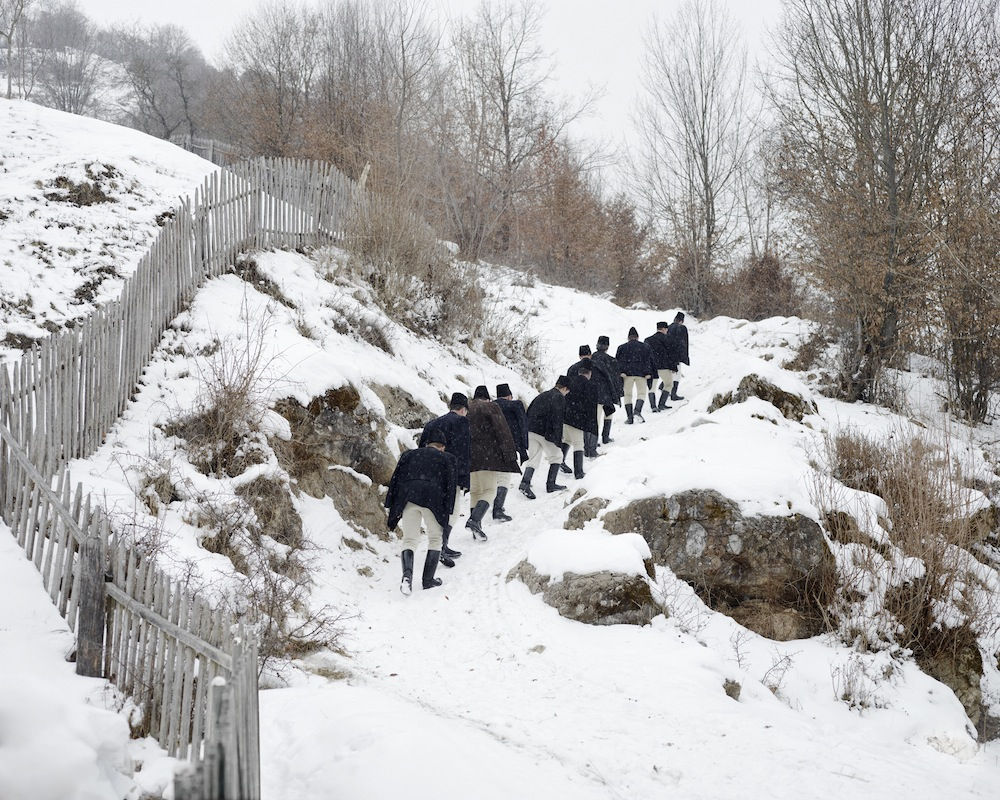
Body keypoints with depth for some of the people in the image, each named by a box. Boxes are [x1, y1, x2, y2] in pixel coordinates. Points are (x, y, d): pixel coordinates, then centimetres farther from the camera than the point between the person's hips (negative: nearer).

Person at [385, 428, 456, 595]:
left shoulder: (409, 455, 27)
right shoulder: (446, 459, 21)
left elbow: (395, 479, 19)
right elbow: (449, 486, 10)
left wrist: (392, 506, 18)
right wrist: (447, 511, 8)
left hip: (407, 498, 2)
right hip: (432, 498, -2)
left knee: (409, 539, 5)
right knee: (435, 539, 14)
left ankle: (407, 574, -21)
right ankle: (428, 580, 10)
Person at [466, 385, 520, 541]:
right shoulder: (492, 407, 0)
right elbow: (503, 432, -8)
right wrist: (510, 454, -7)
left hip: (469, 457, 5)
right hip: (488, 456, -5)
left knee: (474, 492, 11)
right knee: (489, 490, -3)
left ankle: (476, 531, 8)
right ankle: (475, 520, -25)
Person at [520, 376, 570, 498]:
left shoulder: (542, 395, 19)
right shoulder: (559, 398, -5)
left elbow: (528, 412, 19)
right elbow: (557, 420, -15)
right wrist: (558, 440, -16)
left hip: (531, 432, 6)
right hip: (544, 433, -6)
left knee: (534, 459, 9)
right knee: (556, 456, 13)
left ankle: (525, 482, -11)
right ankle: (551, 484, 12)